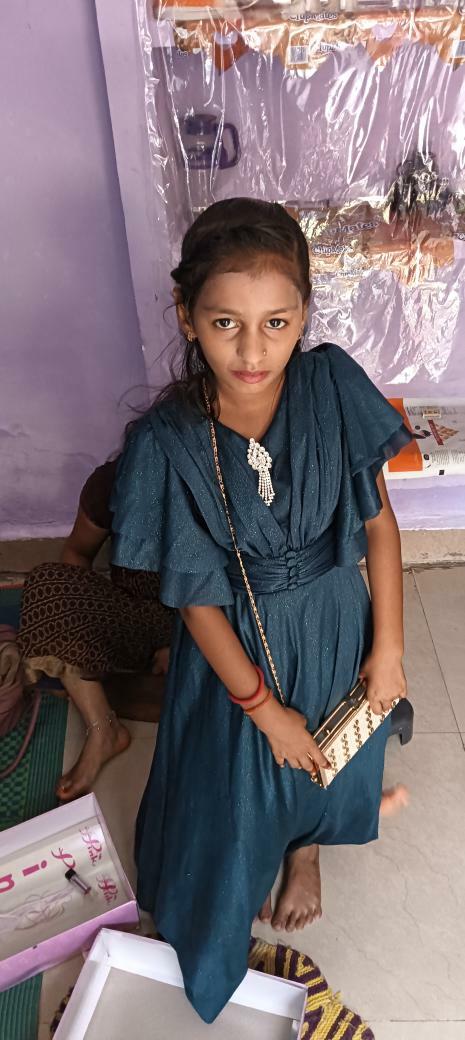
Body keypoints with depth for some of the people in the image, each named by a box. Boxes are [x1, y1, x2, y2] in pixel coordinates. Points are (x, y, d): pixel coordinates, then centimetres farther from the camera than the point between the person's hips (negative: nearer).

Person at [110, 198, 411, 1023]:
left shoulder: (334, 384, -20)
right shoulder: (168, 441, -25)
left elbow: (378, 520, -9)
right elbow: (198, 595, -17)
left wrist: (387, 646, -6)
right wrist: (264, 706, -10)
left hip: (335, 623, 3)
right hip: (239, 644, -2)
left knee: (327, 760, 28)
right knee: (235, 778, 22)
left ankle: (305, 850, 65)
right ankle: (225, 900, 58)